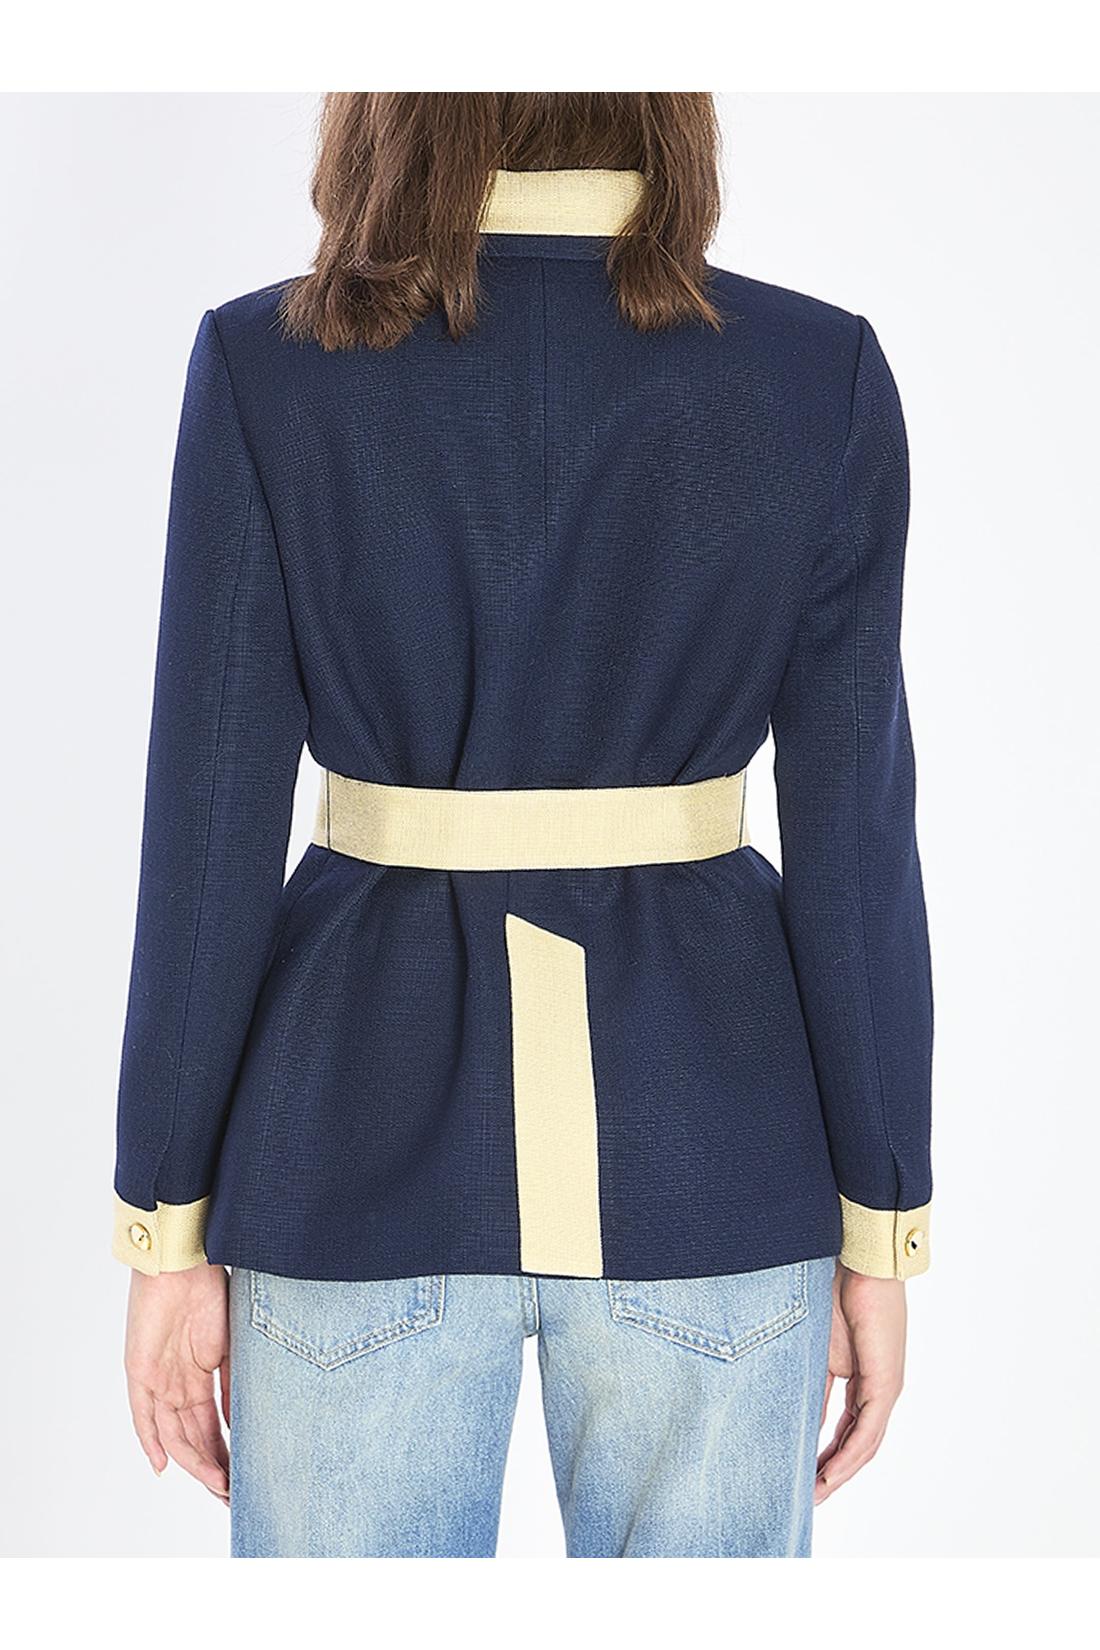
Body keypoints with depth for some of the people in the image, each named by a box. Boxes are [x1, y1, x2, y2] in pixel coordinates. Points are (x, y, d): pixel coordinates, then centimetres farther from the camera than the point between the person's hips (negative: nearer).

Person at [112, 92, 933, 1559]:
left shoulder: (268, 367, -8)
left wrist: (169, 1231, 2)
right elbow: (855, 840, -6)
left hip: (375, 1138, 0)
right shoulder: (822, 376, -6)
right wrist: (879, 1233, 4)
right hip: (703, 1154, 1)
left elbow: (211, 835, -8)